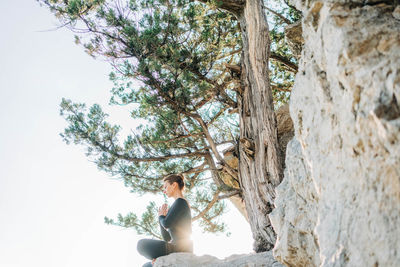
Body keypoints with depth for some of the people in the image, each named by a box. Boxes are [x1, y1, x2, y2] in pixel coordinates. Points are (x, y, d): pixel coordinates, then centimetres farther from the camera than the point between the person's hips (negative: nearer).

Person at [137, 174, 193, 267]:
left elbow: (167, 223, -16)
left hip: (180, 248, -10)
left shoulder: (181, 201, -2)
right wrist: (161, 218, 14)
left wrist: (161, 217, 6)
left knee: (142, 244, -16)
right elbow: (167, 238, 25)